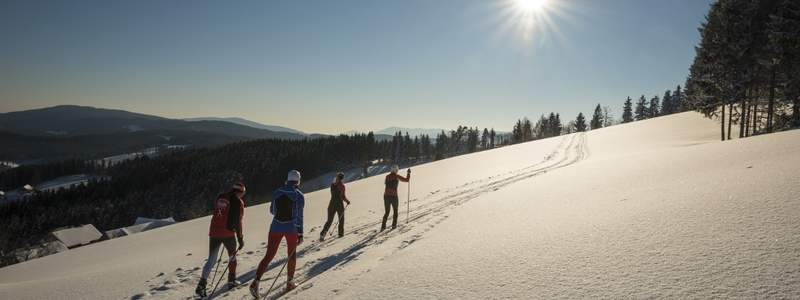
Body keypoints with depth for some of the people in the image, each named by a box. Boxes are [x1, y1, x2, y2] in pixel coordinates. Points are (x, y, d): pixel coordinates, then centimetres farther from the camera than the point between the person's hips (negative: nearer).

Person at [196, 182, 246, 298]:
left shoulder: (220, 197, 11)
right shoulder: (238, 202, -7)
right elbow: (238, 222, -10)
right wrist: (240, 238, -3)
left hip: (213, 232, 5)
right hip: (228, 233, -5)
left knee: (211, 260, 9)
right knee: (232, 255, 19)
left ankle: (201, 285, -3)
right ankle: (231, 281, 25)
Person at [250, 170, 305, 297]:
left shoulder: (277, 192, 2)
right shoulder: (299, 196, -9)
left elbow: (272, 210, 11)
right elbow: (299, 216, -11)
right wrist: (300, 234, -7)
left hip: (276, 227, 2)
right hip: (291, 228, -2)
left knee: (269, 255, 6)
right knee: (292, 255, 17)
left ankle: (256, 281, -9)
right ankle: (289, 283, 25)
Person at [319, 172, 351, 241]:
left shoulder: (332, 185, 2)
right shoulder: (342, 186, -11)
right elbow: (343, 197, -12)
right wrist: (347, 201, 5)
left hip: (332, 204, 4)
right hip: (339, 204, -4)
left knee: (329, 220, 8)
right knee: (341, 219, 17)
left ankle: (323, 233, -10)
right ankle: (341, 234, 23)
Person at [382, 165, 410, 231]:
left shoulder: (387, 176, 6)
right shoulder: (397, 176, -6)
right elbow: (407, 180, 1)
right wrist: (408, 173, 16)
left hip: (386, 196, 4)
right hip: (394, 196, -3)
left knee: (386, 212, 15)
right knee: (395, 211, 20)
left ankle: (383, 226, 5)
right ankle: (394, 225, 21)